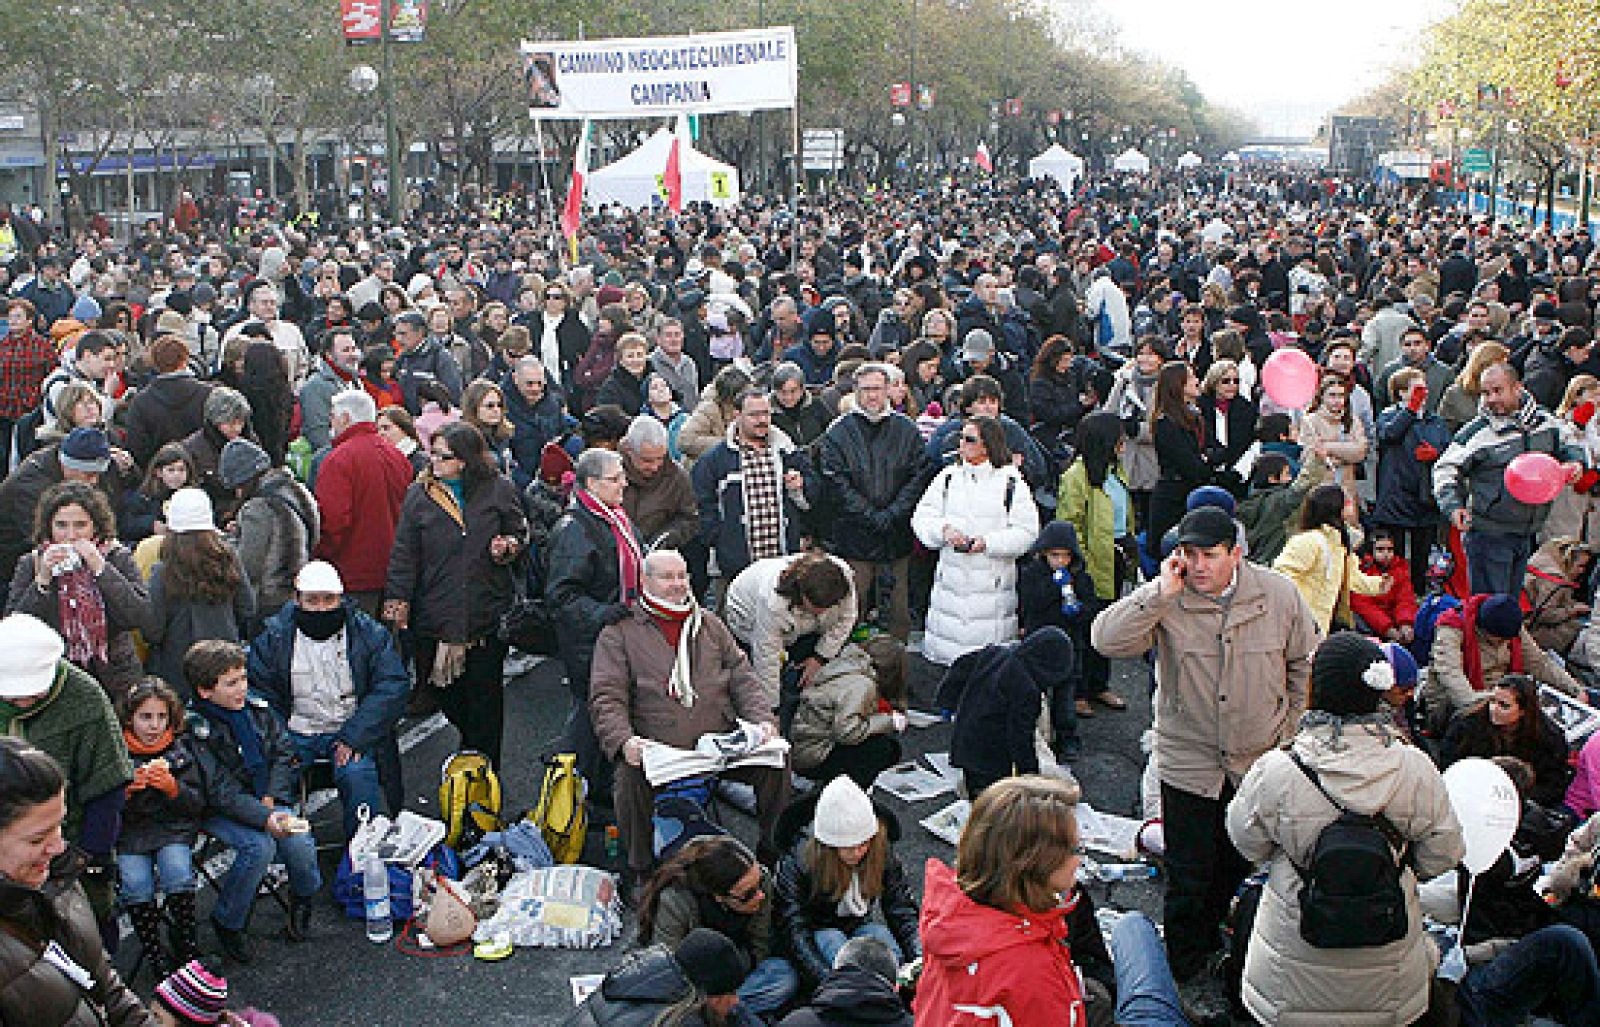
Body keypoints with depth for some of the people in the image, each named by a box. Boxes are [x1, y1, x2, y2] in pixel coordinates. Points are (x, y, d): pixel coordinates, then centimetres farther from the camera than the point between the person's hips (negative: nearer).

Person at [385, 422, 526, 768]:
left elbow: (518, 531, 14)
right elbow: (404, 553, 2)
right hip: (435, 616, 1)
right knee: (447, 697, 5)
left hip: (487, 613, -1)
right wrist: (397, 600, -6)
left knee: (484, 694, 4)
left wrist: (509, 546, -9)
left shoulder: (499, 490, 2)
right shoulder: (418, 494, 4)